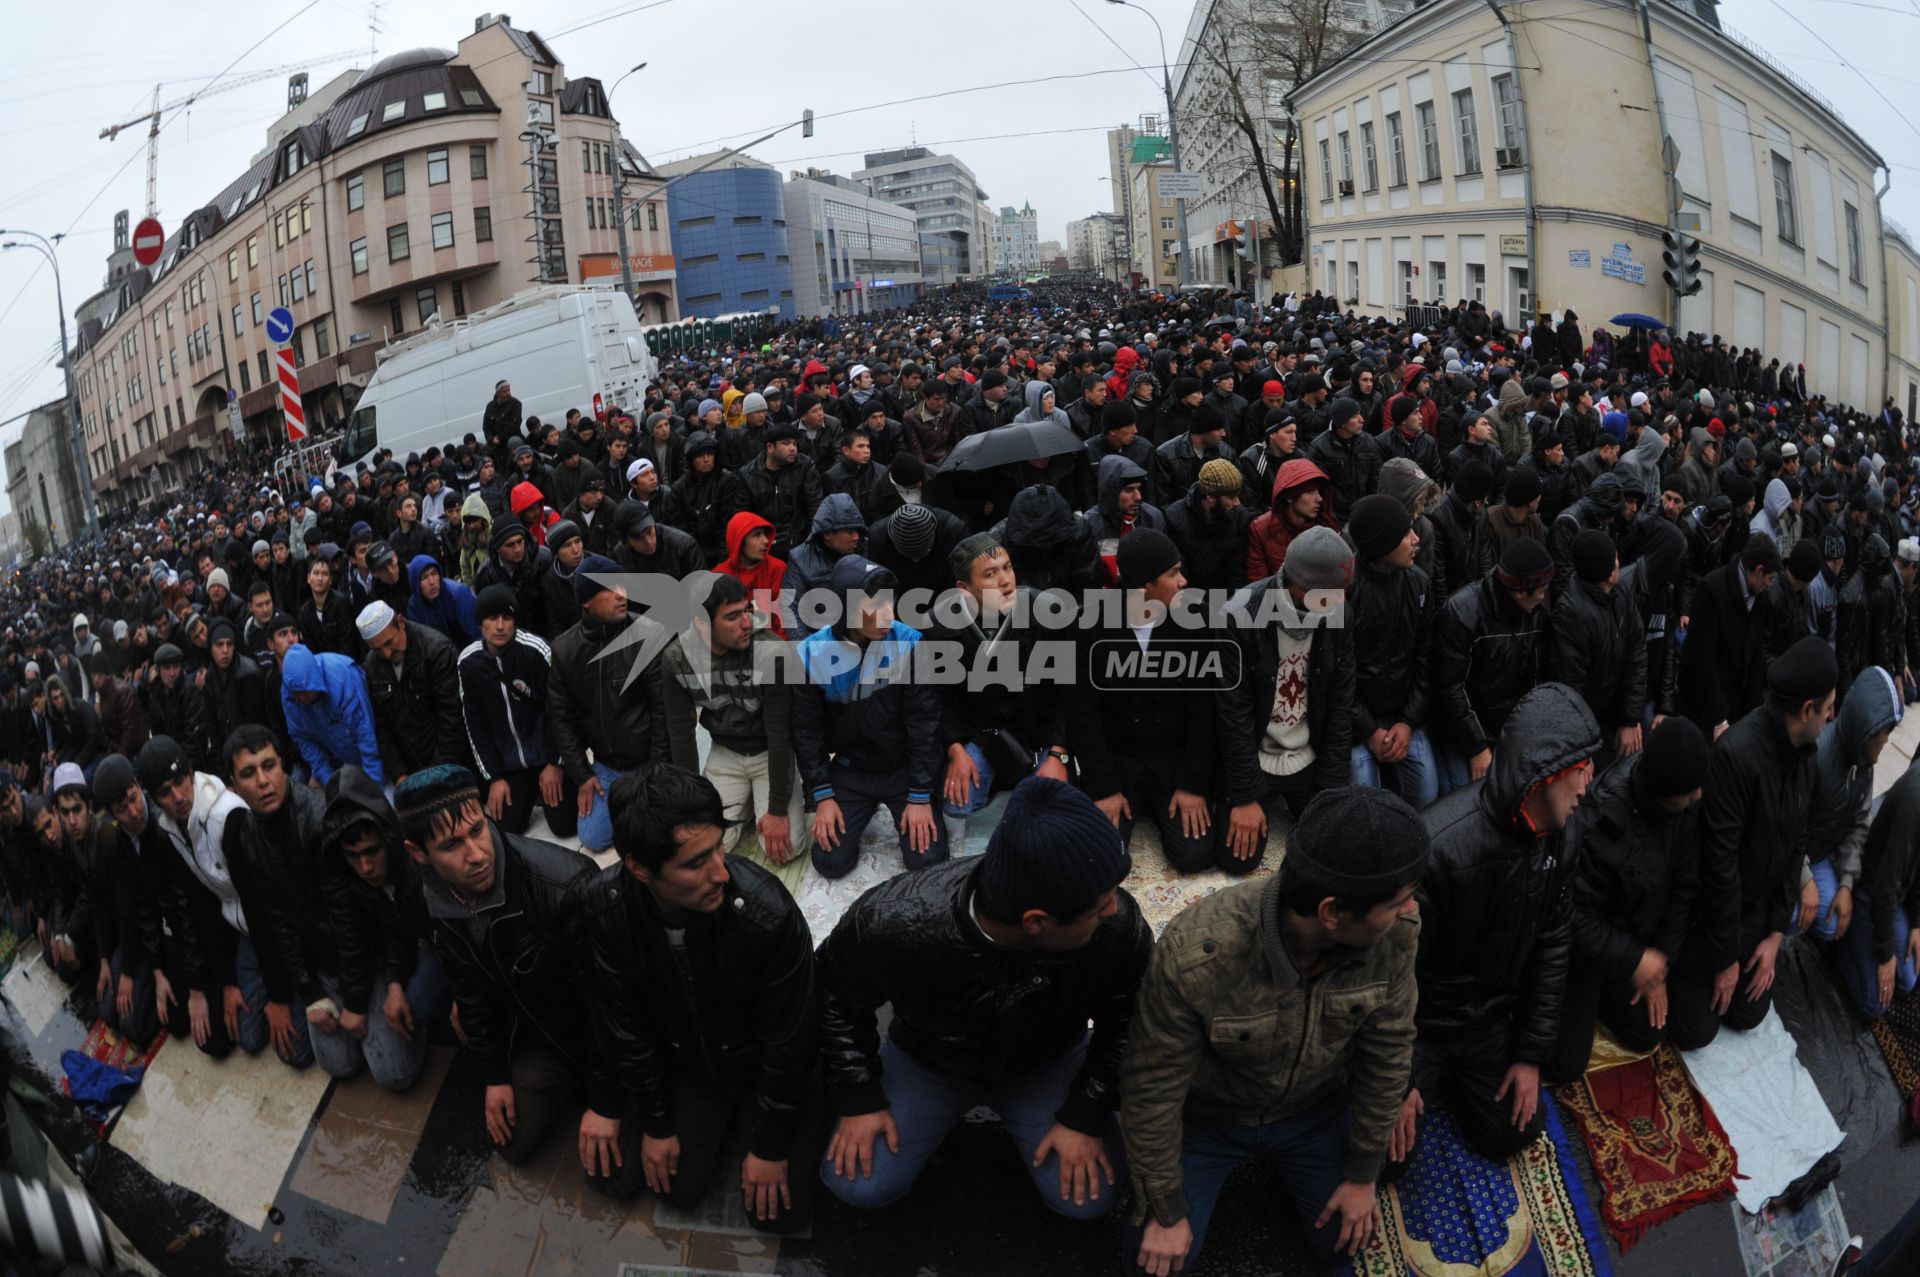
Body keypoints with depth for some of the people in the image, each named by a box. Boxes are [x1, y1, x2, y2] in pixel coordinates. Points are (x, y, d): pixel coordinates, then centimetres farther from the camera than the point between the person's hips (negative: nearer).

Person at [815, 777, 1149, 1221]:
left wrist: (1085, 1116, -13)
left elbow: (1127, 1022, -11)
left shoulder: (1119, 925, -34)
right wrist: (859, 1099, -12)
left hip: (1048, 1063, 1)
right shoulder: (892, 923, -37)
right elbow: (835, 997, -13)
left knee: (1088, 1198, -14)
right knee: (858, 1184, -14)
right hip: (925, 1062, 0)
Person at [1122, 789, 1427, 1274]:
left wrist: (1362, 1176, 0)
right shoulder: (1194, 955, -40)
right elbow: (1153, 1088, -24)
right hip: (1208, 1113, -2)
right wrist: (1167, 1211, -11)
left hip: (1313, 1108, 3)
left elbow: (1387, 1055, -10)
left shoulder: (1396, 934, -28)